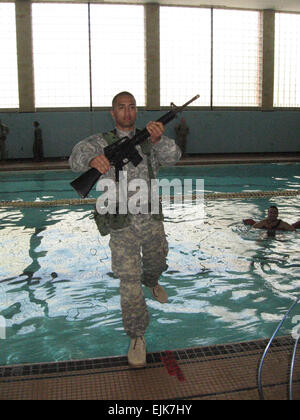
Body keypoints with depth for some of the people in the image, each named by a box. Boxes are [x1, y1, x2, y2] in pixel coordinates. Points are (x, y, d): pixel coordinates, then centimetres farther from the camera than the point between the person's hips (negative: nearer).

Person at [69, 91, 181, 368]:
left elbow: (172, 157, -14)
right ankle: (137, 337, 13)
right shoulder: (102, 142, -3)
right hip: (122, 226, -3)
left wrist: (158, 139, -37)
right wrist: (92, 160, -44)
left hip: (152, 220, 3)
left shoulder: (149, 141, 4)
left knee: (157, 260, 26)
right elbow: (77, 157, -19)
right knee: (129, 282, -2)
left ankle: (151, 282, 62)